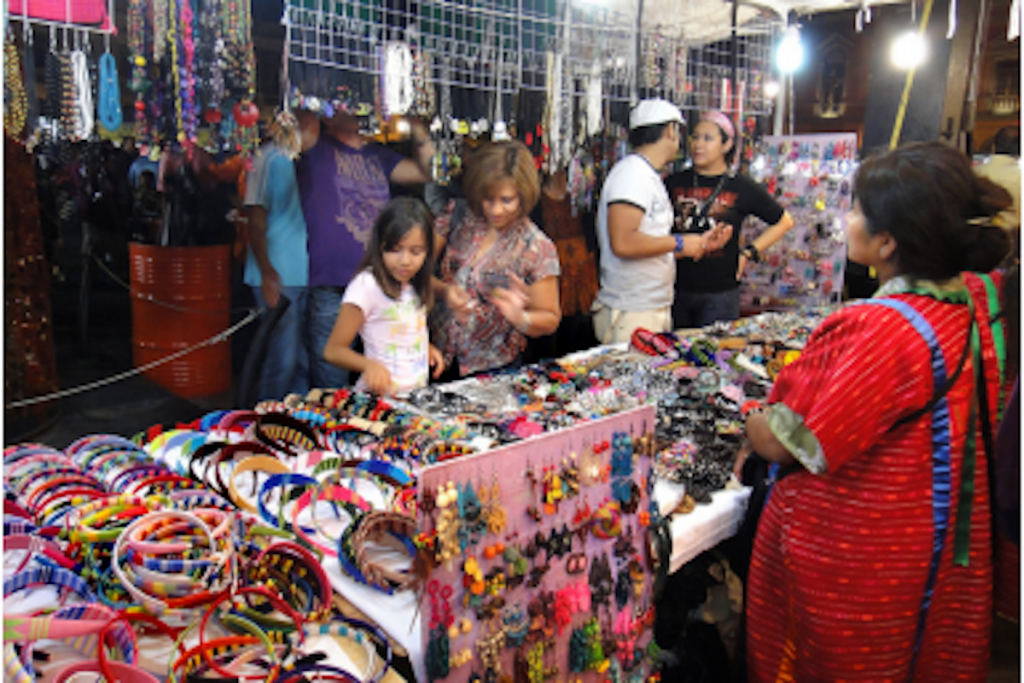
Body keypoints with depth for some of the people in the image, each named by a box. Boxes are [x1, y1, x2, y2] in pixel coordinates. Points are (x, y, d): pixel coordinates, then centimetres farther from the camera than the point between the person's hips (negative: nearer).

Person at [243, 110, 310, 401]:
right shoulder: (269, 158, -7)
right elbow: (256, 221, -10)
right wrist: (267, 274, -17)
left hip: (308, 275, 7)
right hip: (279, 276, -7)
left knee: (305, 358, 12)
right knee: (283, 359, -3)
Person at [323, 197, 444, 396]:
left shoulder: (415, 285, 12)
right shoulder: (366, 286, -11)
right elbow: (333, 350, -10)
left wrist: (427, 347, 11)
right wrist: (369, 364, -27)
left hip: (418, 394, 7)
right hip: (381, 395, -6)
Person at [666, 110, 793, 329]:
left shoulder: (742, 188, 2)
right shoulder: (674, 183, 7)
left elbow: (784, 222, 12)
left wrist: (749, 252, 4)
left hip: (720, 293, -2)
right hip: (675, 288, 2)